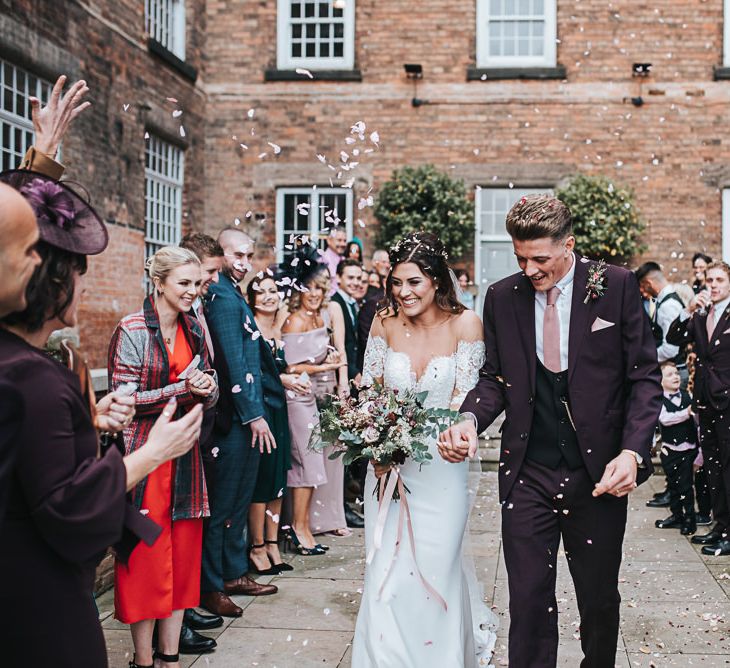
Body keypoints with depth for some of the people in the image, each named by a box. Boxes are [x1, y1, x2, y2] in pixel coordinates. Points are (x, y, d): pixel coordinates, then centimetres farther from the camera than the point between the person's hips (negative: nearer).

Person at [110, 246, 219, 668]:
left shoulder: (194, 330, 10)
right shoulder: (132, 330, -9)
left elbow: (210, 391, 16)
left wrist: (208, 389, -8)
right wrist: (181, 388, -20)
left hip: (186, 456, 6)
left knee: (184, 555, 8)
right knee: (147, 558, 0)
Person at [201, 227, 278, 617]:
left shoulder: (231, 295, 15)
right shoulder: (224, 298, -15)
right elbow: (233, 363, -20)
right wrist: (254, 415, -18)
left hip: (246, 416, 10)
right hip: (235, 418, -10)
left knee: (239, 501, 17)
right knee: (222, 505, -1)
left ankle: (235, 574, 28)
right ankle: (211, 587, 9)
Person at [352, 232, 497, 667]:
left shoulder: (464, 325, -10)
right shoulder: (385, 322, -2)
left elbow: (464, 400, -10)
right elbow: (370, 392, 4)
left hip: (441, 466, -2)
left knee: (435, 571, 4)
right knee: (386, 573, 5)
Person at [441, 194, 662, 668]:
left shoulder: (617, 286, -4)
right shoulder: (503, 297, 2)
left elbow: (644, 376, -2)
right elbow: (496, 377, 8)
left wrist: (633, 451, -14)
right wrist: (470, 420, -13)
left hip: (599, 474, -1)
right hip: (528, 475, 1)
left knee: (600, 601, 13)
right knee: (528, 602, 4)